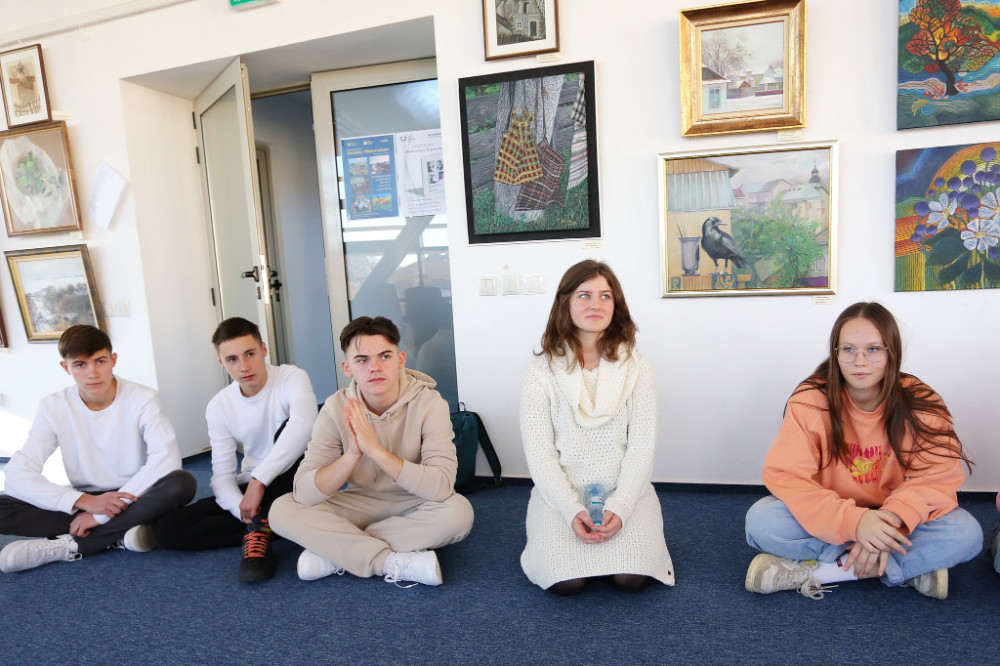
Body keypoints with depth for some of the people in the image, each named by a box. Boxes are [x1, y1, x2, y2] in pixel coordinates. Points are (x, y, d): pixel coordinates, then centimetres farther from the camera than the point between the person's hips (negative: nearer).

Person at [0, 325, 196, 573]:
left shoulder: (142, 399, -12)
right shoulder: (53, 407, -5)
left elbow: (166, 459, -24)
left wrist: (103, 514, -26)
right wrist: (84, 501, -28)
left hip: (133, 500, -2)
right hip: (86, 502, 2)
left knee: (182, 483, -33)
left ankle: (67, 546, -23)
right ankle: (118, 535, -22)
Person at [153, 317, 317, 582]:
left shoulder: (292, 378, -17)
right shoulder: (219, 407, -4)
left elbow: (303, 424, -39)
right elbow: (222, 474, -6)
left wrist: (258, 480, -40)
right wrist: (242, 508, -26)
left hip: (292, 481, -4)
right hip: (250, 488, 4)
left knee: (287, 426, -33)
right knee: (167, 528, -12)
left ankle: (258, 528, -27)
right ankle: (265, 524, -17)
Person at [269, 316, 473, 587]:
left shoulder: (428, 403, -19)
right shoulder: (336, 408, -13)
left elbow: (441, 487, -30)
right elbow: (303, 492, -18)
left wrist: (376, 449, -37)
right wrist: (352, 455, -35)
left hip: (414, 507, -1)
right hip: (359, 504, 2)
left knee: (458, 511, -33)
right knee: (282, 510, -18)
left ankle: (334, 550, -19)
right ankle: (397, 563, -24)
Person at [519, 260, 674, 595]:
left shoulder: (636, 369, 0)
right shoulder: (542, 372, -5)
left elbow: (642, 447, -3)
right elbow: (539, 452, -6)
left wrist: (620, 507, -16)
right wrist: (572, 510, -16)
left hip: (624, 492, 1)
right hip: (562, 493, -1)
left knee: (631, 577, -18)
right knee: (566, 581, -19)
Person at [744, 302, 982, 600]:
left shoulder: (921, 403, -10)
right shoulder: (811, 400, -17)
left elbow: (937, 478, -15)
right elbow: (784, 474, -23)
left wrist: (892, 519, -34)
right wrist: (853, 520, -37)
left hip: (889, 522, 2)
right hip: (831, 523, -1)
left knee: (965, 533, -25)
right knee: (761, 520, -28)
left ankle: (811, 571, -24)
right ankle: (908, 569, -21)